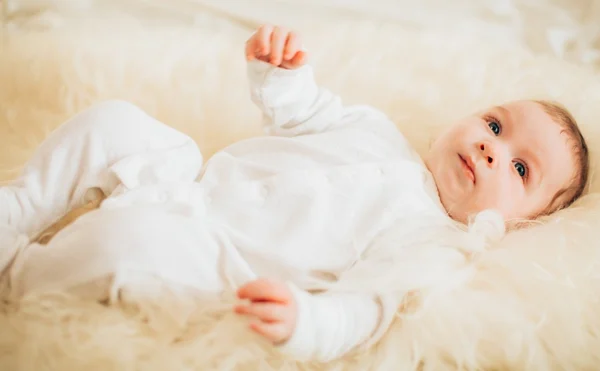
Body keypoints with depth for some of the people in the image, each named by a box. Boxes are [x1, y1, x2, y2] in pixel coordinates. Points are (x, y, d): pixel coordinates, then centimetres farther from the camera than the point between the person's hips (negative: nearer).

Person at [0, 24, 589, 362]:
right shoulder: (381, 130, 10)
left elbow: (367, 310, -24)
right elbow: (302, 113, 21)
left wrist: (301, 322, -46)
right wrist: (280, 71, -2)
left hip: (204, 252, -7)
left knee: (129, 239, -35)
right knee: (112, 120, -1)